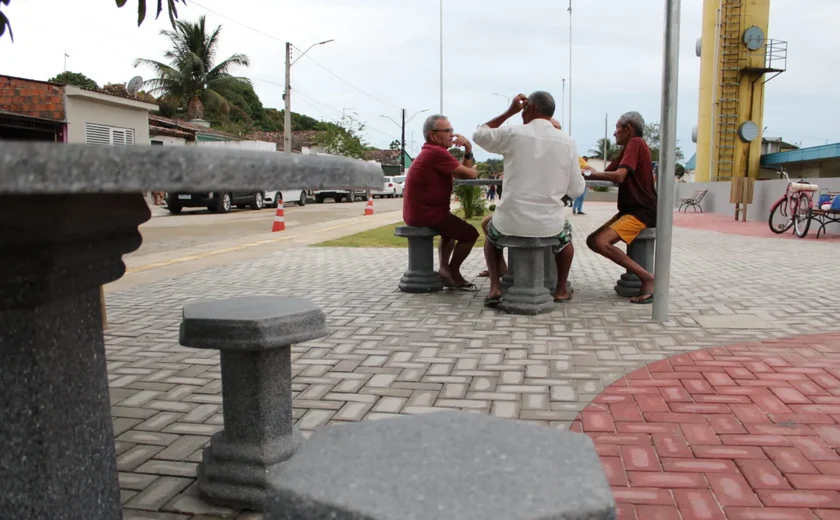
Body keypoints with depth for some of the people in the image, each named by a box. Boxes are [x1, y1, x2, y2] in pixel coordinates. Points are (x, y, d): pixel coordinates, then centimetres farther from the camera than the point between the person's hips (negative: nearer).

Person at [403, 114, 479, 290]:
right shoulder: (438, 153, -17)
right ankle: (453, 272, 13)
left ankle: (444, 269, 19)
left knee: (454, 227, 32)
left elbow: (462, 172, 11)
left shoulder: (430, 152, 17)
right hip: (425, 213, -11)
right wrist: (473, 169, 6)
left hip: (417, 212, 11)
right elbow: (470, 174, -17)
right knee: (470, 233, -4)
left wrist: (468, 149, -3)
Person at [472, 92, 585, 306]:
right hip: (549, 223, 1)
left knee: (491, 228, 34)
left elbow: (479, 135, 14)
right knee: (565, 234, 38)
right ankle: (561, 290, 35)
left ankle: (495, 288, 20)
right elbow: (576, 190, 4)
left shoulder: (512, 133, -5)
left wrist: (509, 112, 18)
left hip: (512, 222, -1)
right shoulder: (567, 142, -1)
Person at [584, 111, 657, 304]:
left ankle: (647, 278, -16)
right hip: (630, 210, 10)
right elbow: (607, 174, 10)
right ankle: (635, 272, 4)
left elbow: (618, 176, -24)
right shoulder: (628, 148, 20)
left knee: (601, 242, -25)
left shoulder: (636, 143, -11)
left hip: (642, 211, -10)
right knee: (593, 240, 3)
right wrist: (587, 172, -7)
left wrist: (586, 174, -17)